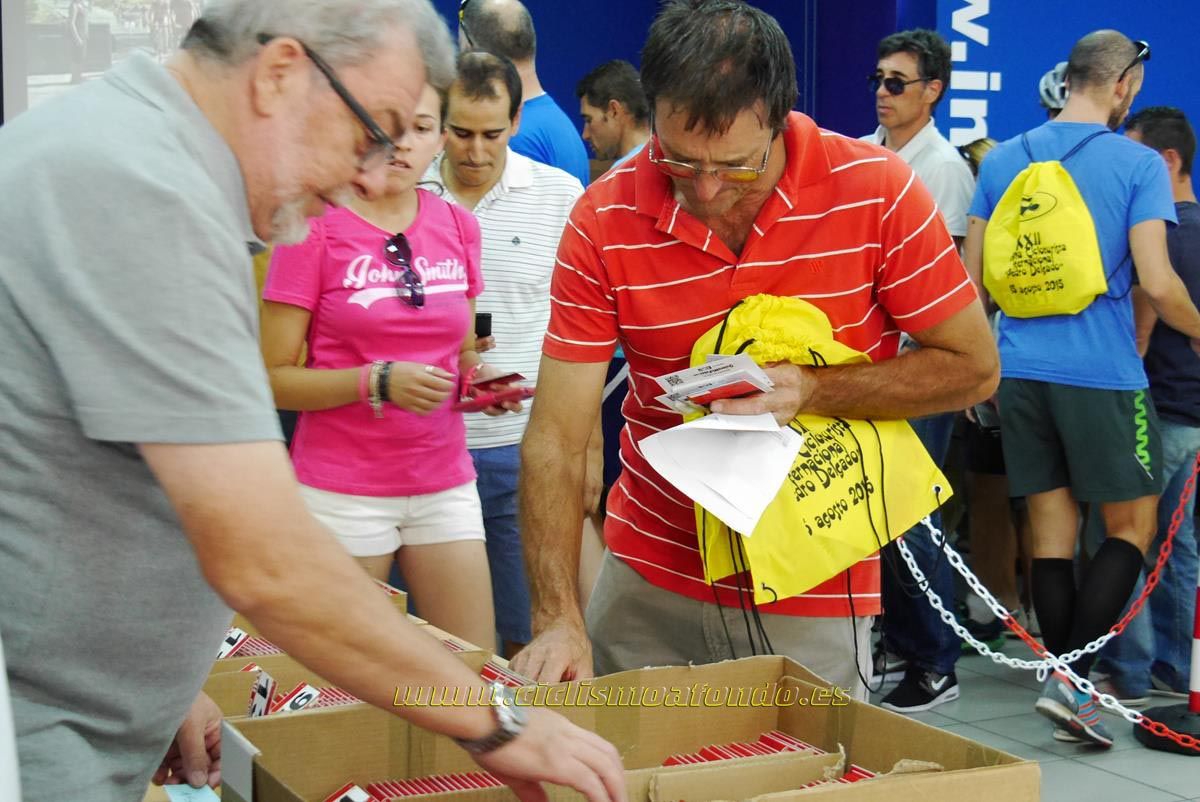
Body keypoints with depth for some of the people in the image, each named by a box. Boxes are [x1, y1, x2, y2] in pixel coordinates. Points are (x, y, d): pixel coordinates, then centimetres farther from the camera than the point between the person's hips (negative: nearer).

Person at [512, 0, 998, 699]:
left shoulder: (876, 191, -15)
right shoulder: (605, 219, -12)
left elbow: (974, 367, -6)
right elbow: (556, 437, -13)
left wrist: (813, 390, -21)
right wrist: (558, 617, -23)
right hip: (646, 575, 2)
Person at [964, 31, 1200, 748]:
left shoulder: (1002, 162, 8)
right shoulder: (1138, 165, -6)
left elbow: (971, 278, 8)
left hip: (1022, 371, 5)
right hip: (1105, 376, -4)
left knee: (1052, 532, 9)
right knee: (1133, 527, 7)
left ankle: (1067, 685, 13)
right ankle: (1073, 679, -5)